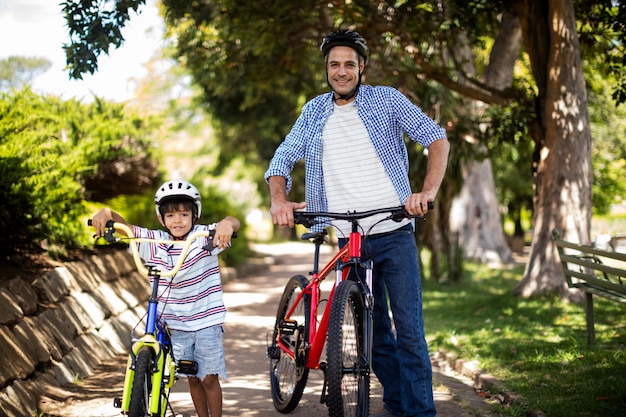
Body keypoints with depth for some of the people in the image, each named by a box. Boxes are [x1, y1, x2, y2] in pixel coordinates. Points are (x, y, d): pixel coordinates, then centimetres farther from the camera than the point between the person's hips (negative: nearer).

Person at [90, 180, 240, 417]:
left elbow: (234, 223, -26)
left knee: (209, 378, 3)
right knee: (193, 378, 13)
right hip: (176, 324, 3)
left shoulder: (204, 237, -12)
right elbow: (124, 227, -6)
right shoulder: (153, 241, -4)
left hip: (206, 320, -3)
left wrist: (227, 223, -50)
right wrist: (106, 213, -28)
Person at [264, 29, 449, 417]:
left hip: (394, 234, -3)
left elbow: (437, 138, -4)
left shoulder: (387, 100, 1)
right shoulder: (314, 112, 11)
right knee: (374, 331, 10)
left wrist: (429, 190, -20)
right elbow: (283, 159, 10)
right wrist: (279, 199, -11)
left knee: (409, 329, -8)